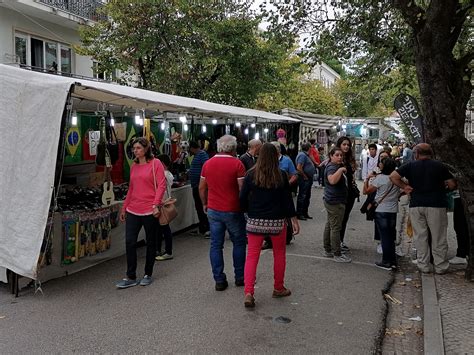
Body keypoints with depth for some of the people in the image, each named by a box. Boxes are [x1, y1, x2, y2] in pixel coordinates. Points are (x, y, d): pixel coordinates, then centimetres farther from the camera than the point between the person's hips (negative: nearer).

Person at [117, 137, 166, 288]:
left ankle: (148, 275, 22)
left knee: (151, 243, 7)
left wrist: (156, 204, -21)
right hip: (132, 211, 5)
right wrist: (124, 208, 19)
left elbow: (161, 185, -10)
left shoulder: (155, 163, -3)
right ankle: (131, 277, 10)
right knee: (129, 242, 0)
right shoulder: (134, 166, 14)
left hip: (149, 211, -5)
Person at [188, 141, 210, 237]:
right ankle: (201, 228, 23)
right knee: (198, 207, 14)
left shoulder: (202, 154, -13)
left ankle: (206, 229, -5)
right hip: (196, 186, 10)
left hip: (199, 186, -10)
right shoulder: (197, 155, 17)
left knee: (201, 207, -8)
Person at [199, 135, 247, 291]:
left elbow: (202, 187, 8)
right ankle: (239, 277, 21)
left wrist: (205, 204, 21)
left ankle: (219, 280, 11)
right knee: (239, 243, 13)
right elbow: (242, 189, -13)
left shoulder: (207, 164, 3)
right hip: (233, 211, -3)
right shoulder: (237, 164, -10)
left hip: (213, 210, 4)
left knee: (216, 245, 8)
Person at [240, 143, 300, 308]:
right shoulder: (281, 175, -5)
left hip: (255, 221, 0)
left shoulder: (251, 174, -4)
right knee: (279, 254, 17)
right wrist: (294, 220, 5)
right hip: (277, 221, 0)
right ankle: (278, 288, 30)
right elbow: (287, 200, -2)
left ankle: (248, 293, -7)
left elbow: (243, 198, -3)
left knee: (252, 256, 4)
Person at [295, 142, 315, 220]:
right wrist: (305, 177, -18)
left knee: (307, 196, 15)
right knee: (302, 196, -5)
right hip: (304, 179, -11)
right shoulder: (302, 155, -16)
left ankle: (305, 213, 24)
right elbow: (299, 168, -25)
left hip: (308, 179, 11)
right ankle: (299, 214, 1)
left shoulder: (306, 155, 17)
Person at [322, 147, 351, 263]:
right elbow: (332, 180, -41)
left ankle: (328, 250, 25)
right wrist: (340, 169, -31)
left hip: (332, 201, 11)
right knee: (336, 227, -6)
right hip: (335, 202, -11)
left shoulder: (335, 166, 15)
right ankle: (337, 254, -1)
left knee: (330, 225, 16)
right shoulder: (332, 168, -19)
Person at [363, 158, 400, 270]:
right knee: (391, 237, 14)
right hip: (393, 211, 5)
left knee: (384, 237, 2)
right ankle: (393, 261, 20)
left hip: (381, 211, -5)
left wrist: (367, 179, 1)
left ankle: (386, 262, 7)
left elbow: (366, 191, -11)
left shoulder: (380, 178, -15)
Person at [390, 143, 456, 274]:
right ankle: (441, 266, 13)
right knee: (438, 237, 7)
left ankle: (423, 266, 12)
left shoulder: (410, 165, 3)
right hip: (436, 204, -1)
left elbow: (393, 176, -6)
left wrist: (404, 186, 3)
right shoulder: (439, 165, 3)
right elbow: (452, 185, 2)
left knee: (420, 236, 8)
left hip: (416, 204, 1)